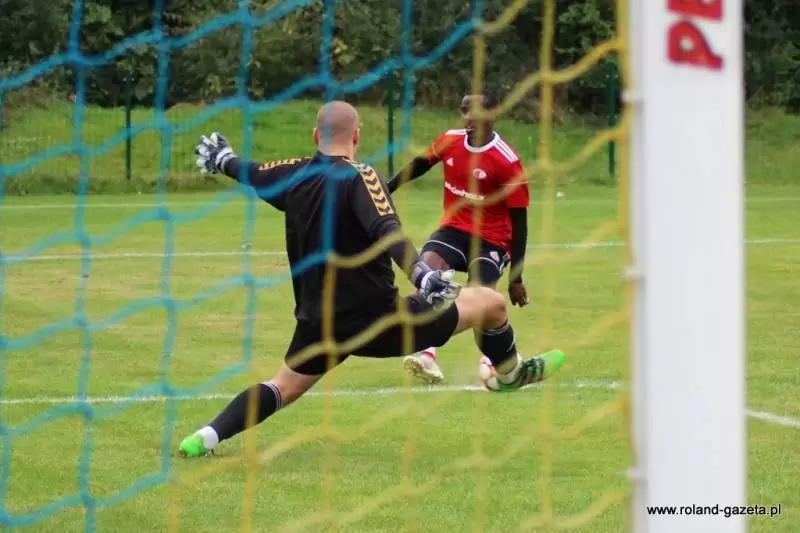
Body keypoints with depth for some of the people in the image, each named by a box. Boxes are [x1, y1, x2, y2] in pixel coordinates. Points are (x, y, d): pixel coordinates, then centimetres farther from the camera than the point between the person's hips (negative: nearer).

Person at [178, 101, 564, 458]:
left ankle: (207, 437, 5)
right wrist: (421, 275, -45)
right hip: (376, 318, -6)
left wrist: (221, 158, 47)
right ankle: (509, 374, 33)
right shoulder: (359, 177, -15)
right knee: (490, 303, 7)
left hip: (319, 322, 6)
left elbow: (248, 173, 25)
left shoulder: (294, 174, 4)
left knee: (284, 387, 25)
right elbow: (388, 233, -32)